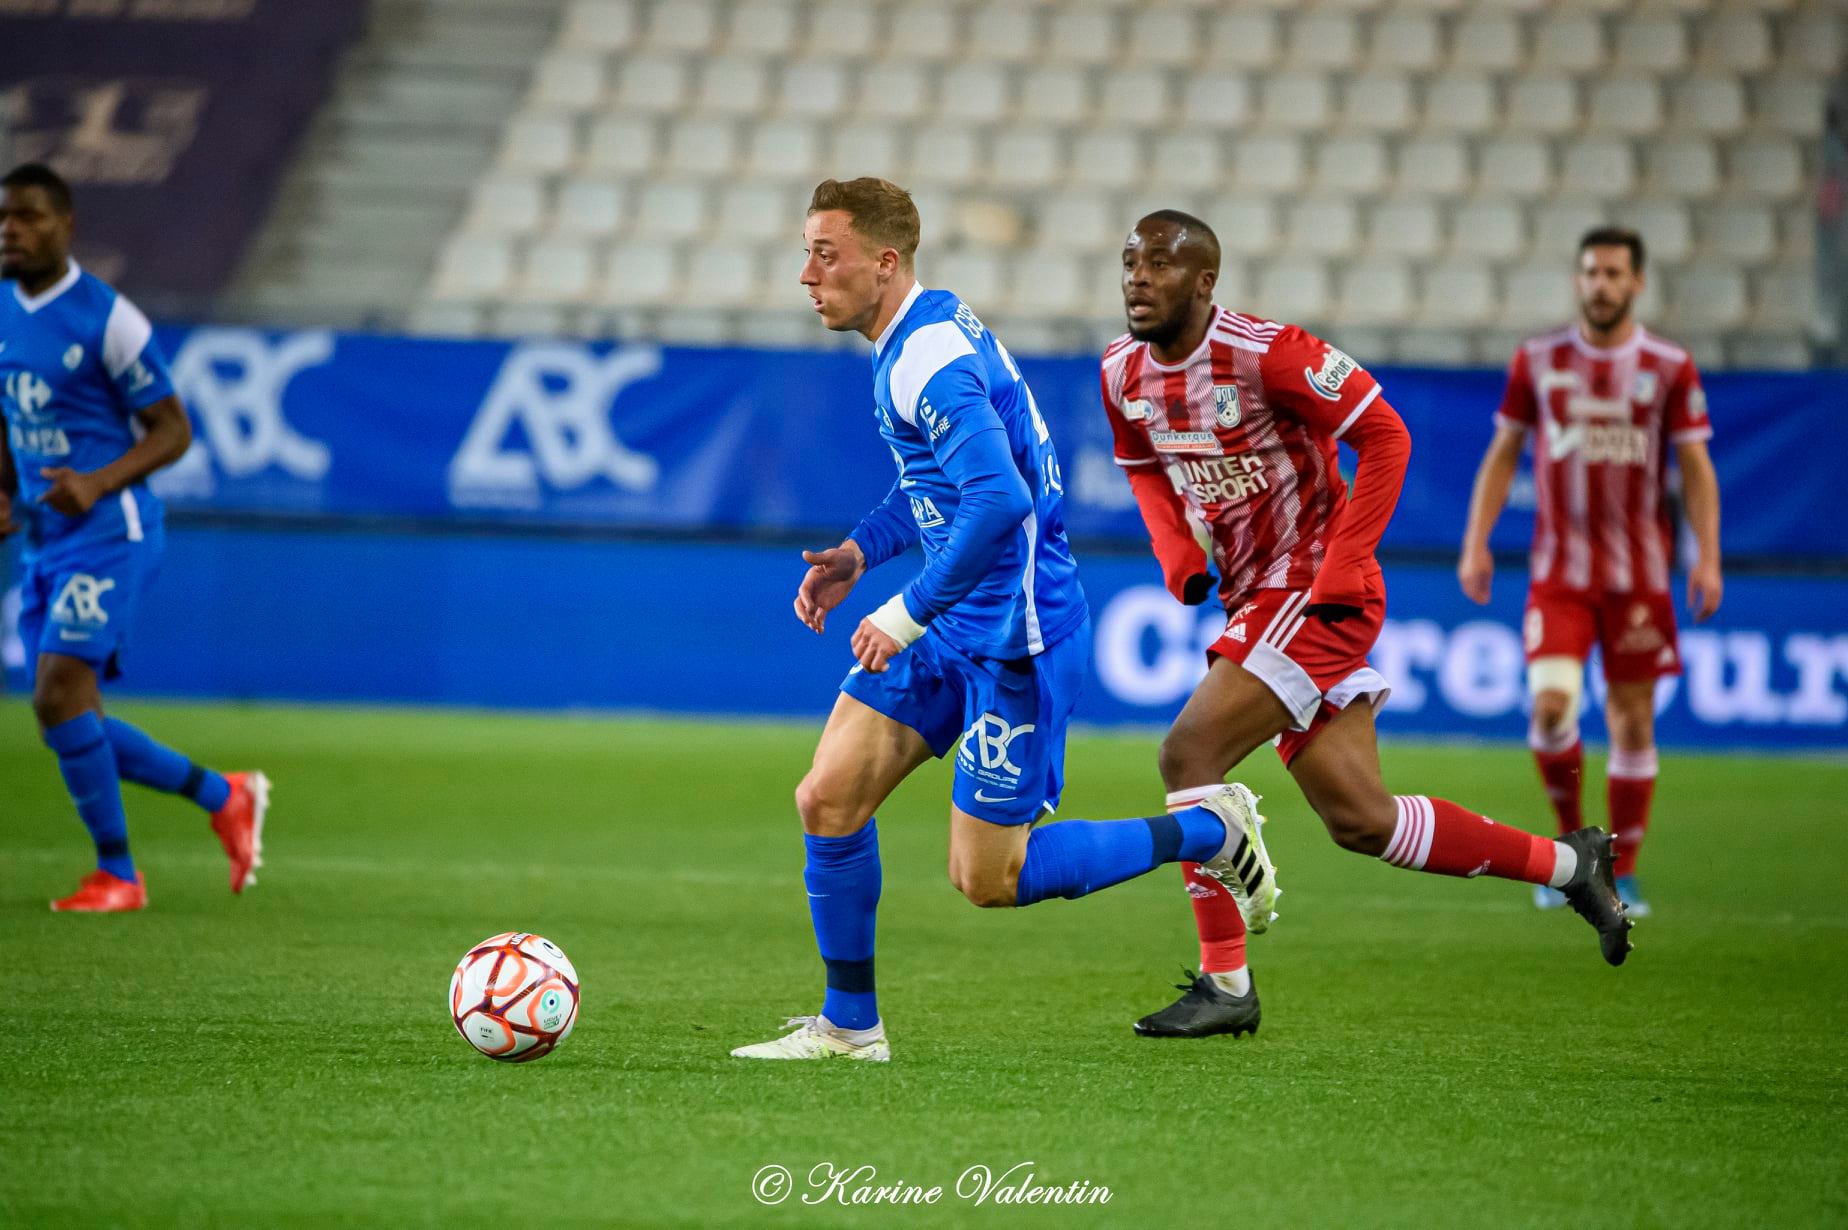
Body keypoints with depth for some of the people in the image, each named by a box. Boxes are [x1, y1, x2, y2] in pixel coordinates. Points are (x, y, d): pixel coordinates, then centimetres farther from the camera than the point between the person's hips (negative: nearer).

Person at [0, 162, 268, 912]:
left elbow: (172, 429, -9)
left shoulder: (107, 319, -12)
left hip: (109, 534, -8)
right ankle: (225, 798, 25)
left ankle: (117, 874, -4)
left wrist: (98, 482, -24)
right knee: (68, 719, 7)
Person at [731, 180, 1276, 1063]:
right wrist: (859, 552, 12)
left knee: (986, 880, -2)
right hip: (951, 627, 10)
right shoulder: (916, 339, 10)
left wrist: (908, 611, -26)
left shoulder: (929, 361, -22)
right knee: (827, 798, 0)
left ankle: (1206, 831, 13)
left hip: (1015, 640, -9)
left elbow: (1000, 498, -33)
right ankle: (849, 1025, 11)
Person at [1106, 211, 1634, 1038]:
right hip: (1254, 599, 8)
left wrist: (1341, 572, -18)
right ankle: (1566, 862, 25)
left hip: (1315, 594, -8)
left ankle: (1225, 983, -9)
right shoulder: (1123, 375, 3)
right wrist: (1179, 557, 1)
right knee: (1361, 821, 9)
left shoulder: (1265, 355, -19)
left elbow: (1384, 435, -15)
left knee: (1189, 754, -18)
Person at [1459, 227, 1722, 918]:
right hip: (1559, 568, 0)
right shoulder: (1538, 361, 4)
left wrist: (1707, 557, -6)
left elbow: (1695, 467, 4)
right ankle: (1569, 842, 6)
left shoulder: (1669, 367, 2)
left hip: (1639, 572, 0)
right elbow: (1502, 454, 11)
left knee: (1632, 719, 2)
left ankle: (1622, 873, 14)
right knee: (1550, 702, -16)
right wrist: (1476, 542, 3)